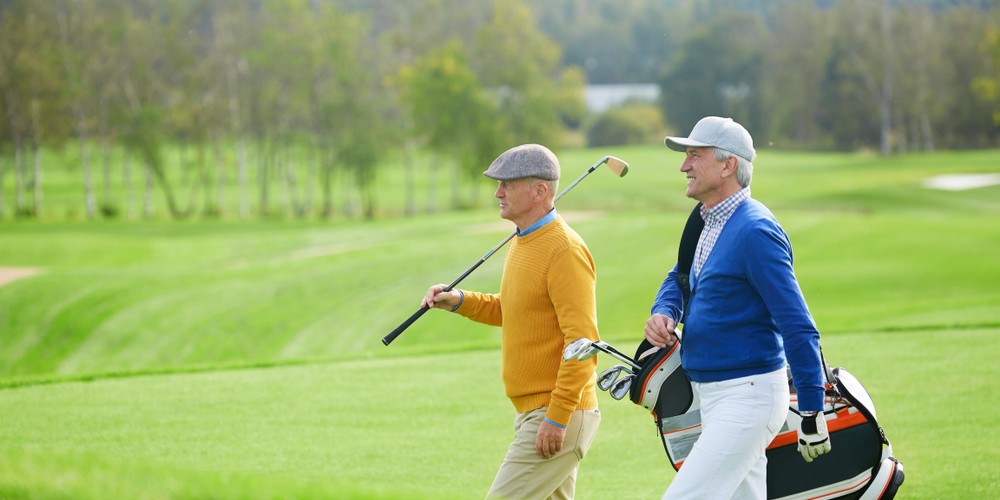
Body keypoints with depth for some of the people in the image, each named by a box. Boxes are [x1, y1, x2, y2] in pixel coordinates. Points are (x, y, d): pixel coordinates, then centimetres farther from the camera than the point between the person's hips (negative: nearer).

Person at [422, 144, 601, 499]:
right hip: (532, 414, 10)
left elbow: (582, 340, -22)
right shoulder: (522, 243, 13)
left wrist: (557, 419, -24)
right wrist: (459, 301, 10)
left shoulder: (564, 250, -17)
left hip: (562, 416, -10)